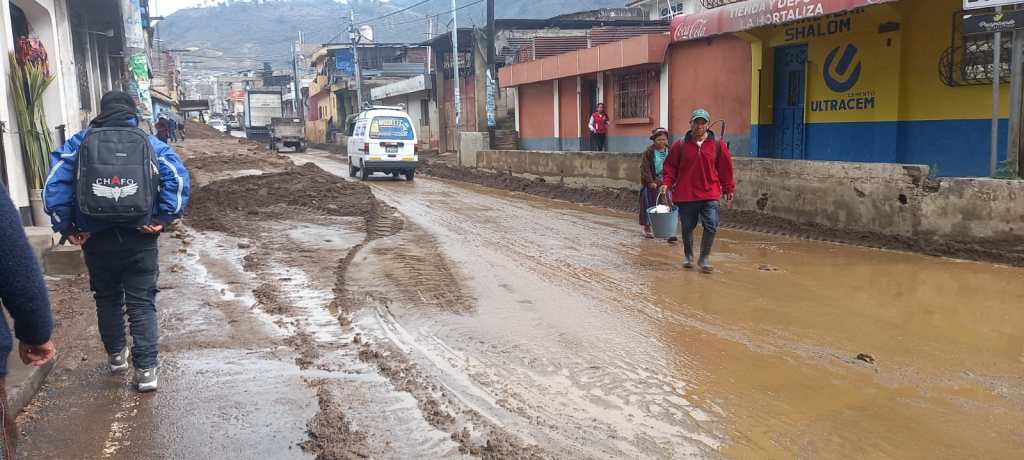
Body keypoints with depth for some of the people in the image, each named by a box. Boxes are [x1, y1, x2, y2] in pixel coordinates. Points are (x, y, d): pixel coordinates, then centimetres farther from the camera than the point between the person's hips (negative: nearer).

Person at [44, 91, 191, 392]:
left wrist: (66, 227, -1)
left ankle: (116, 355, 35)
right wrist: (163, 219, -8)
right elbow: (178, 179, -11)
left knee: (107, 299, 21)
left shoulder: (80, 143, 3)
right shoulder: (150, 143, 1)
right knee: (142, 303, 4)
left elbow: (54, 185, -5)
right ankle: (146, 370, 0)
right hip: (140, 239, -1)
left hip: (97, 240, 1)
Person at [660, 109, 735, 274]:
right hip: (686, 194, 1)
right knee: (687, 228, 10)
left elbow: (725, 168, 8)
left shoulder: (718, 145, 2)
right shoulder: (680, 145, 1)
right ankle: (688, 257, 30)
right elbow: (670, 166, 8)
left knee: (711, 226, -10)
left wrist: (728, 188, 11)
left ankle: (704, 258, 8)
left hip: (710, 194, 0)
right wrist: (666, 183, -5)